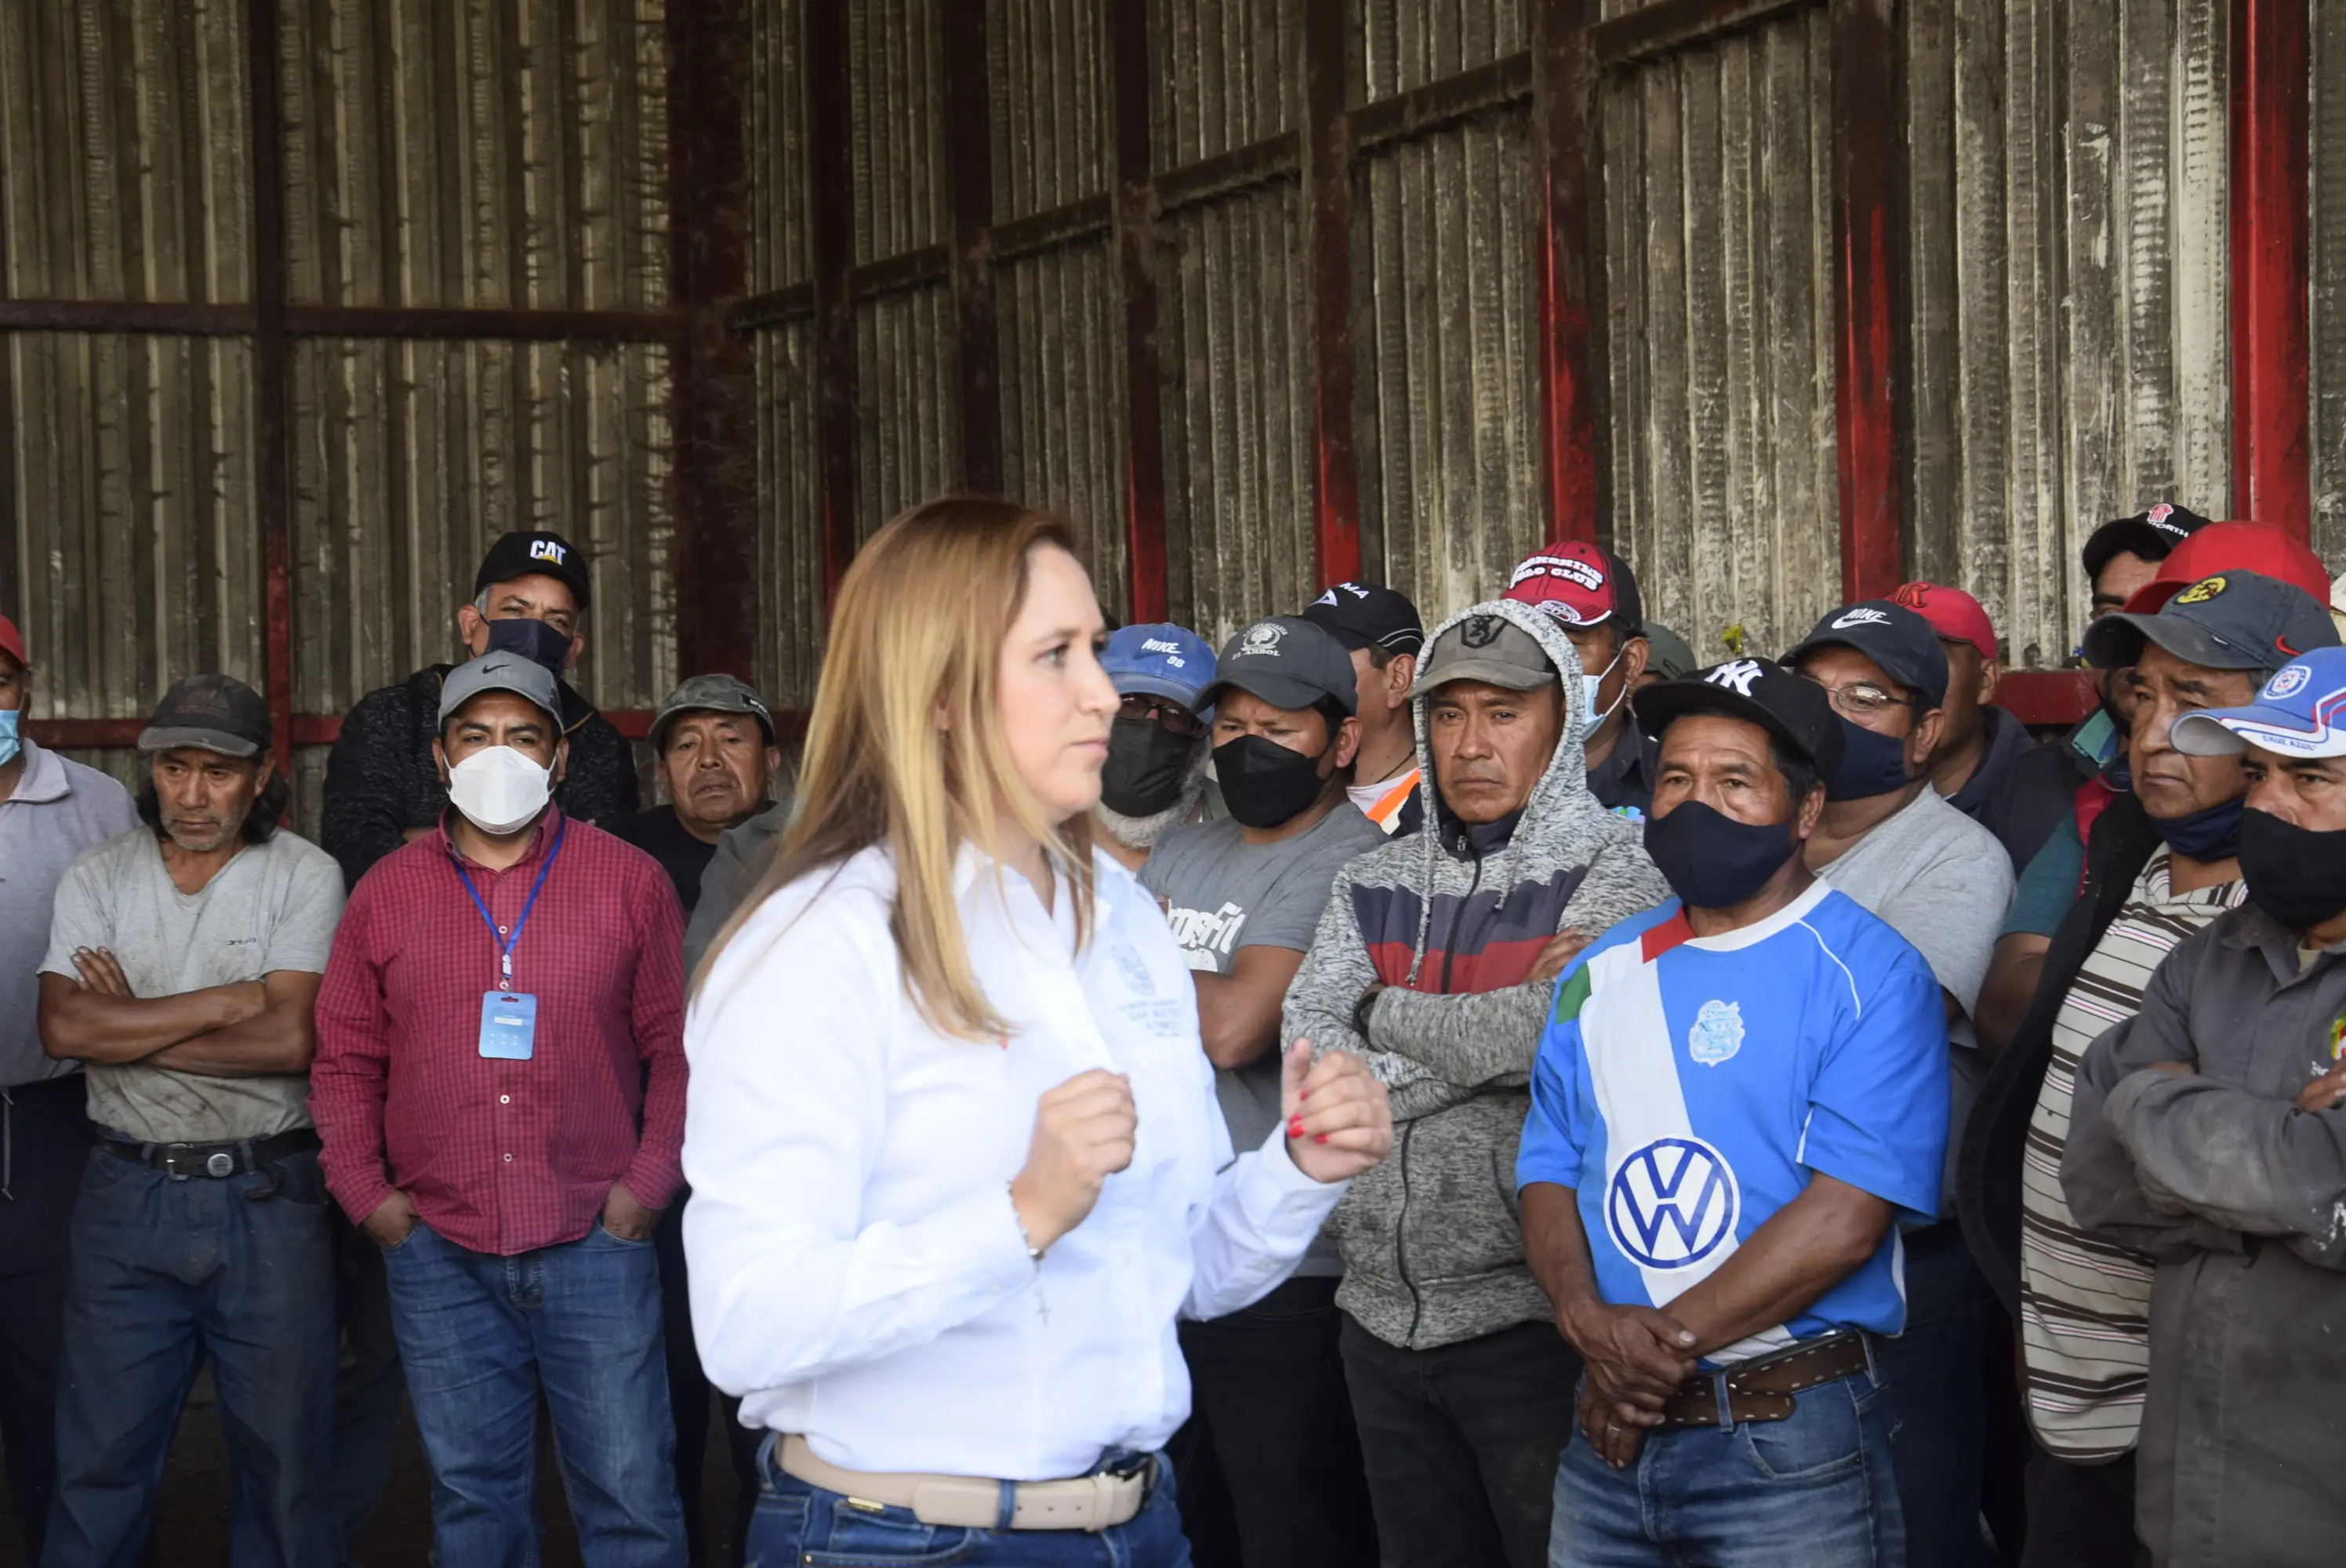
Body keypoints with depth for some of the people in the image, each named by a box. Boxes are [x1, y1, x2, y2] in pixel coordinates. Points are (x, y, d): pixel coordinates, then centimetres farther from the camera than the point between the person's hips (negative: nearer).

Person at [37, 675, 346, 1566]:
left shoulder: (303, 876, -4)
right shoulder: (98, 877, 4)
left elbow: (291, 1040, -16)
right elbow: (63, 1028, -10)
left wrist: (130, 1025, -11)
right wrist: (222, 1003, -14)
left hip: (267, 1198, -2)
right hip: (127, 1193, 2)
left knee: (284, 1453, 7)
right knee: (100, 1459, 9)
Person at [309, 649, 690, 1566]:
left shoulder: (630, 881, 1)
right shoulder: (387, 893, 6)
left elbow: (678, 1046, 3)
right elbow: (345, 1060, 11)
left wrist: (647, 1184, -5)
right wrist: (363, 1191, 1)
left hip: (595, 1247, -2)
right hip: (439, 1255, 2)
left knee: (630, 1494, 0)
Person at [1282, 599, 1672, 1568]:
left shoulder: (1617, 868, -5)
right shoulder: (1375, 885, 10)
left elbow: (1544, 1035, -21)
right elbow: (1308, 1050, -3)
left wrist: (1387, 1010, -5)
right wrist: (1485, 1037, -13)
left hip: (1528, 1315, -5)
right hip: (1382, 1311, 5)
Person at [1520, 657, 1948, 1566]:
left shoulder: (1867, 974, -9)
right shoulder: (1602, 973, 10)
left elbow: (1847, 1215, -17)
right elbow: (1548, 1174, 8)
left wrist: (1662, 1343, -14)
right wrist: (1590, 1319, -12)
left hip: (1790, 1449, -5)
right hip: (1612, 1432, 5)